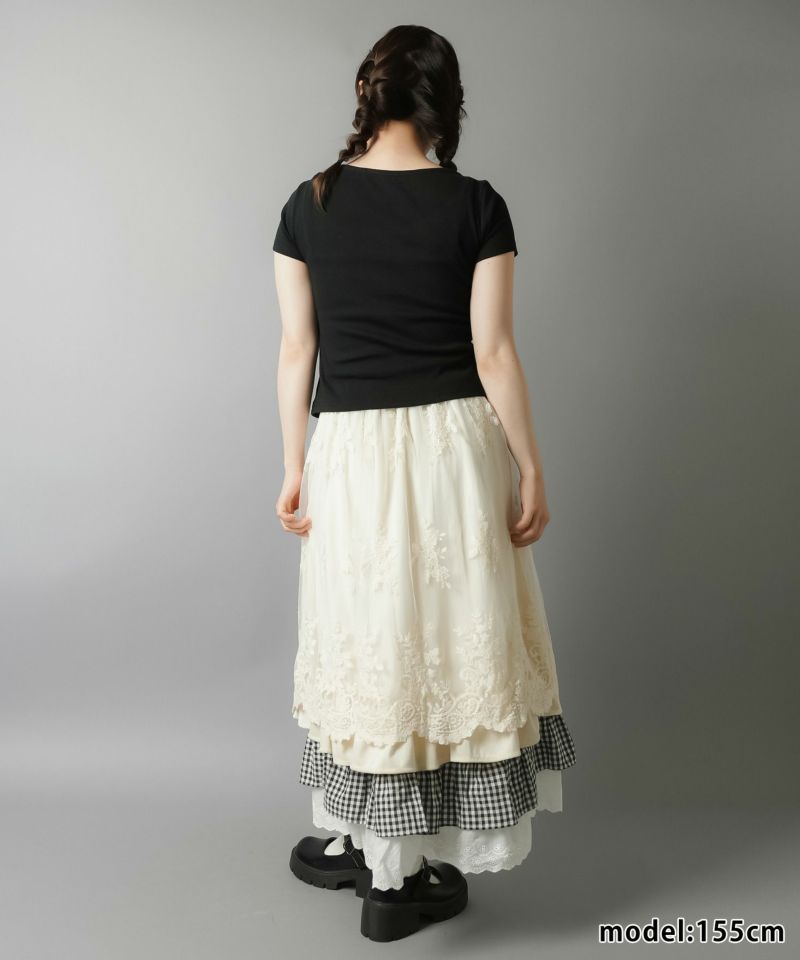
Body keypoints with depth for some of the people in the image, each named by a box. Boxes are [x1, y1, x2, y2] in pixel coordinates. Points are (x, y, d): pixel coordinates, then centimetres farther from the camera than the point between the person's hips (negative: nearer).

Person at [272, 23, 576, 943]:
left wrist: (294, 466, 9)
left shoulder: (309, 202, 2)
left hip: (350, 451, 2)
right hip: (452, 445, -1)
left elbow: (297, 348, 2)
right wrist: (531, 468, 2)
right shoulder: (475, 207, -4)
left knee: (363, 640, 15)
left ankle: (355, 840, 31)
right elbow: (493, 352, -6)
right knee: (450, 637, 10)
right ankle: (406, 876, 21)